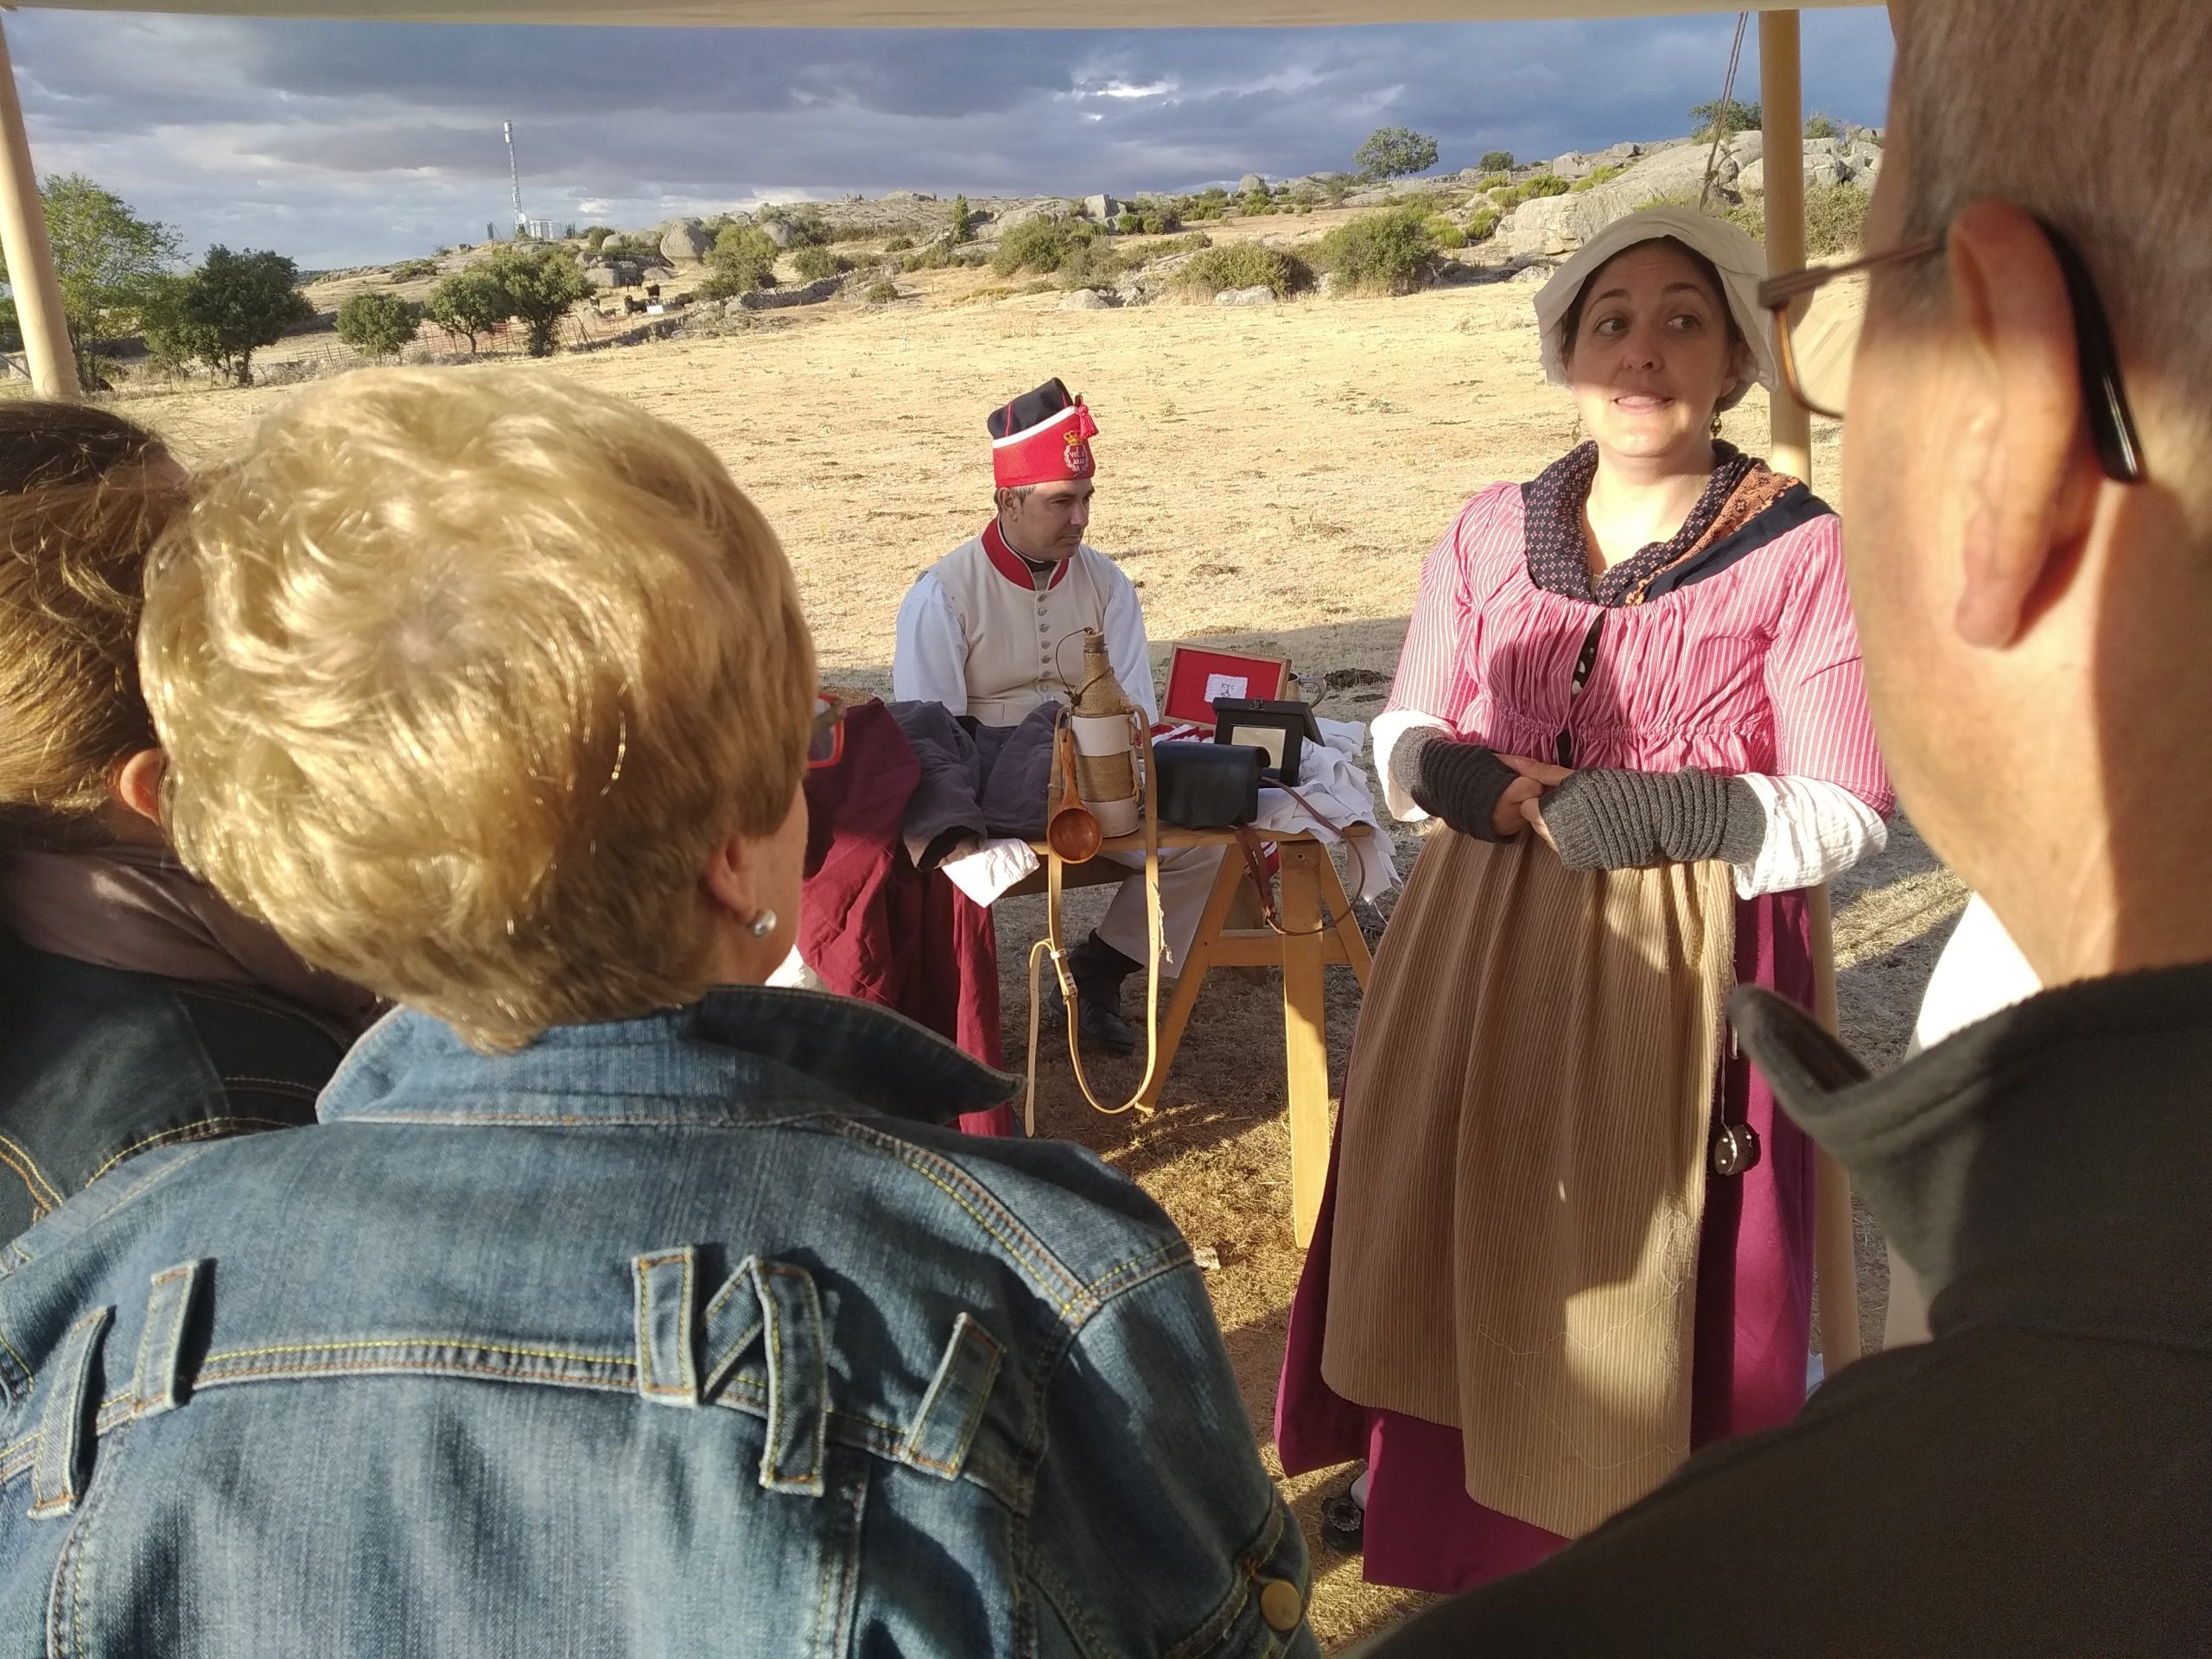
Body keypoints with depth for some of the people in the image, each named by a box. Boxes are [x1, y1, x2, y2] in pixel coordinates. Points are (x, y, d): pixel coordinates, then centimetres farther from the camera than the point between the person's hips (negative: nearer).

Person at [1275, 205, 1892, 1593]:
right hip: (1481, 952, 4)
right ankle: (1431, 1484, 42)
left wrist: (1618, 814, -20)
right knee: (1450, 1237, 16)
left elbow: (1843, 815, -11)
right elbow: (1407, 736, 9)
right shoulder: (1490, 535, 3)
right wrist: (1476, 783, -14)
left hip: (1683, 973, -4)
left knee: (1643, 1281, 9)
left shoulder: (1804, 554, -10)